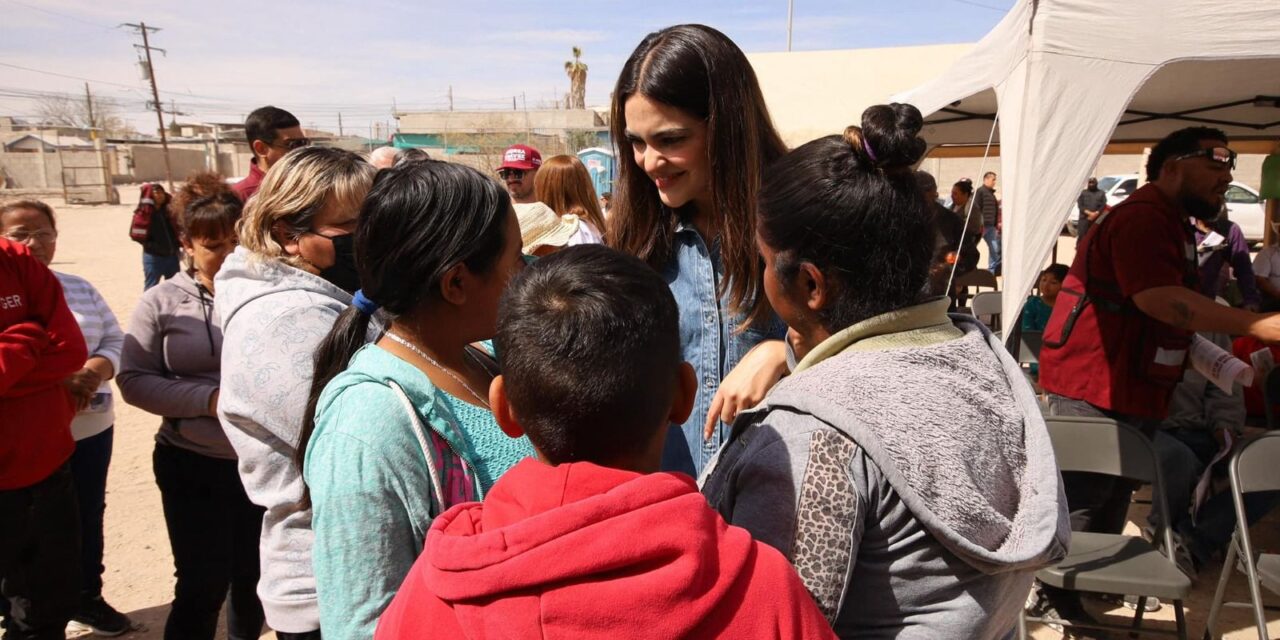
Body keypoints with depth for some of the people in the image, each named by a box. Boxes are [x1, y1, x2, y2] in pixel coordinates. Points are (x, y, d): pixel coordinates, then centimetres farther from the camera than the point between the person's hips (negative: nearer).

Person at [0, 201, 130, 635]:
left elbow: (115, 340, 7)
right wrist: (56, 379, -26)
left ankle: (89, 597, 36)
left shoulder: (80, 288, 9)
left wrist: (95, 369, -14)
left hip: (91, 428, 4)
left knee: (88, 515, 17)